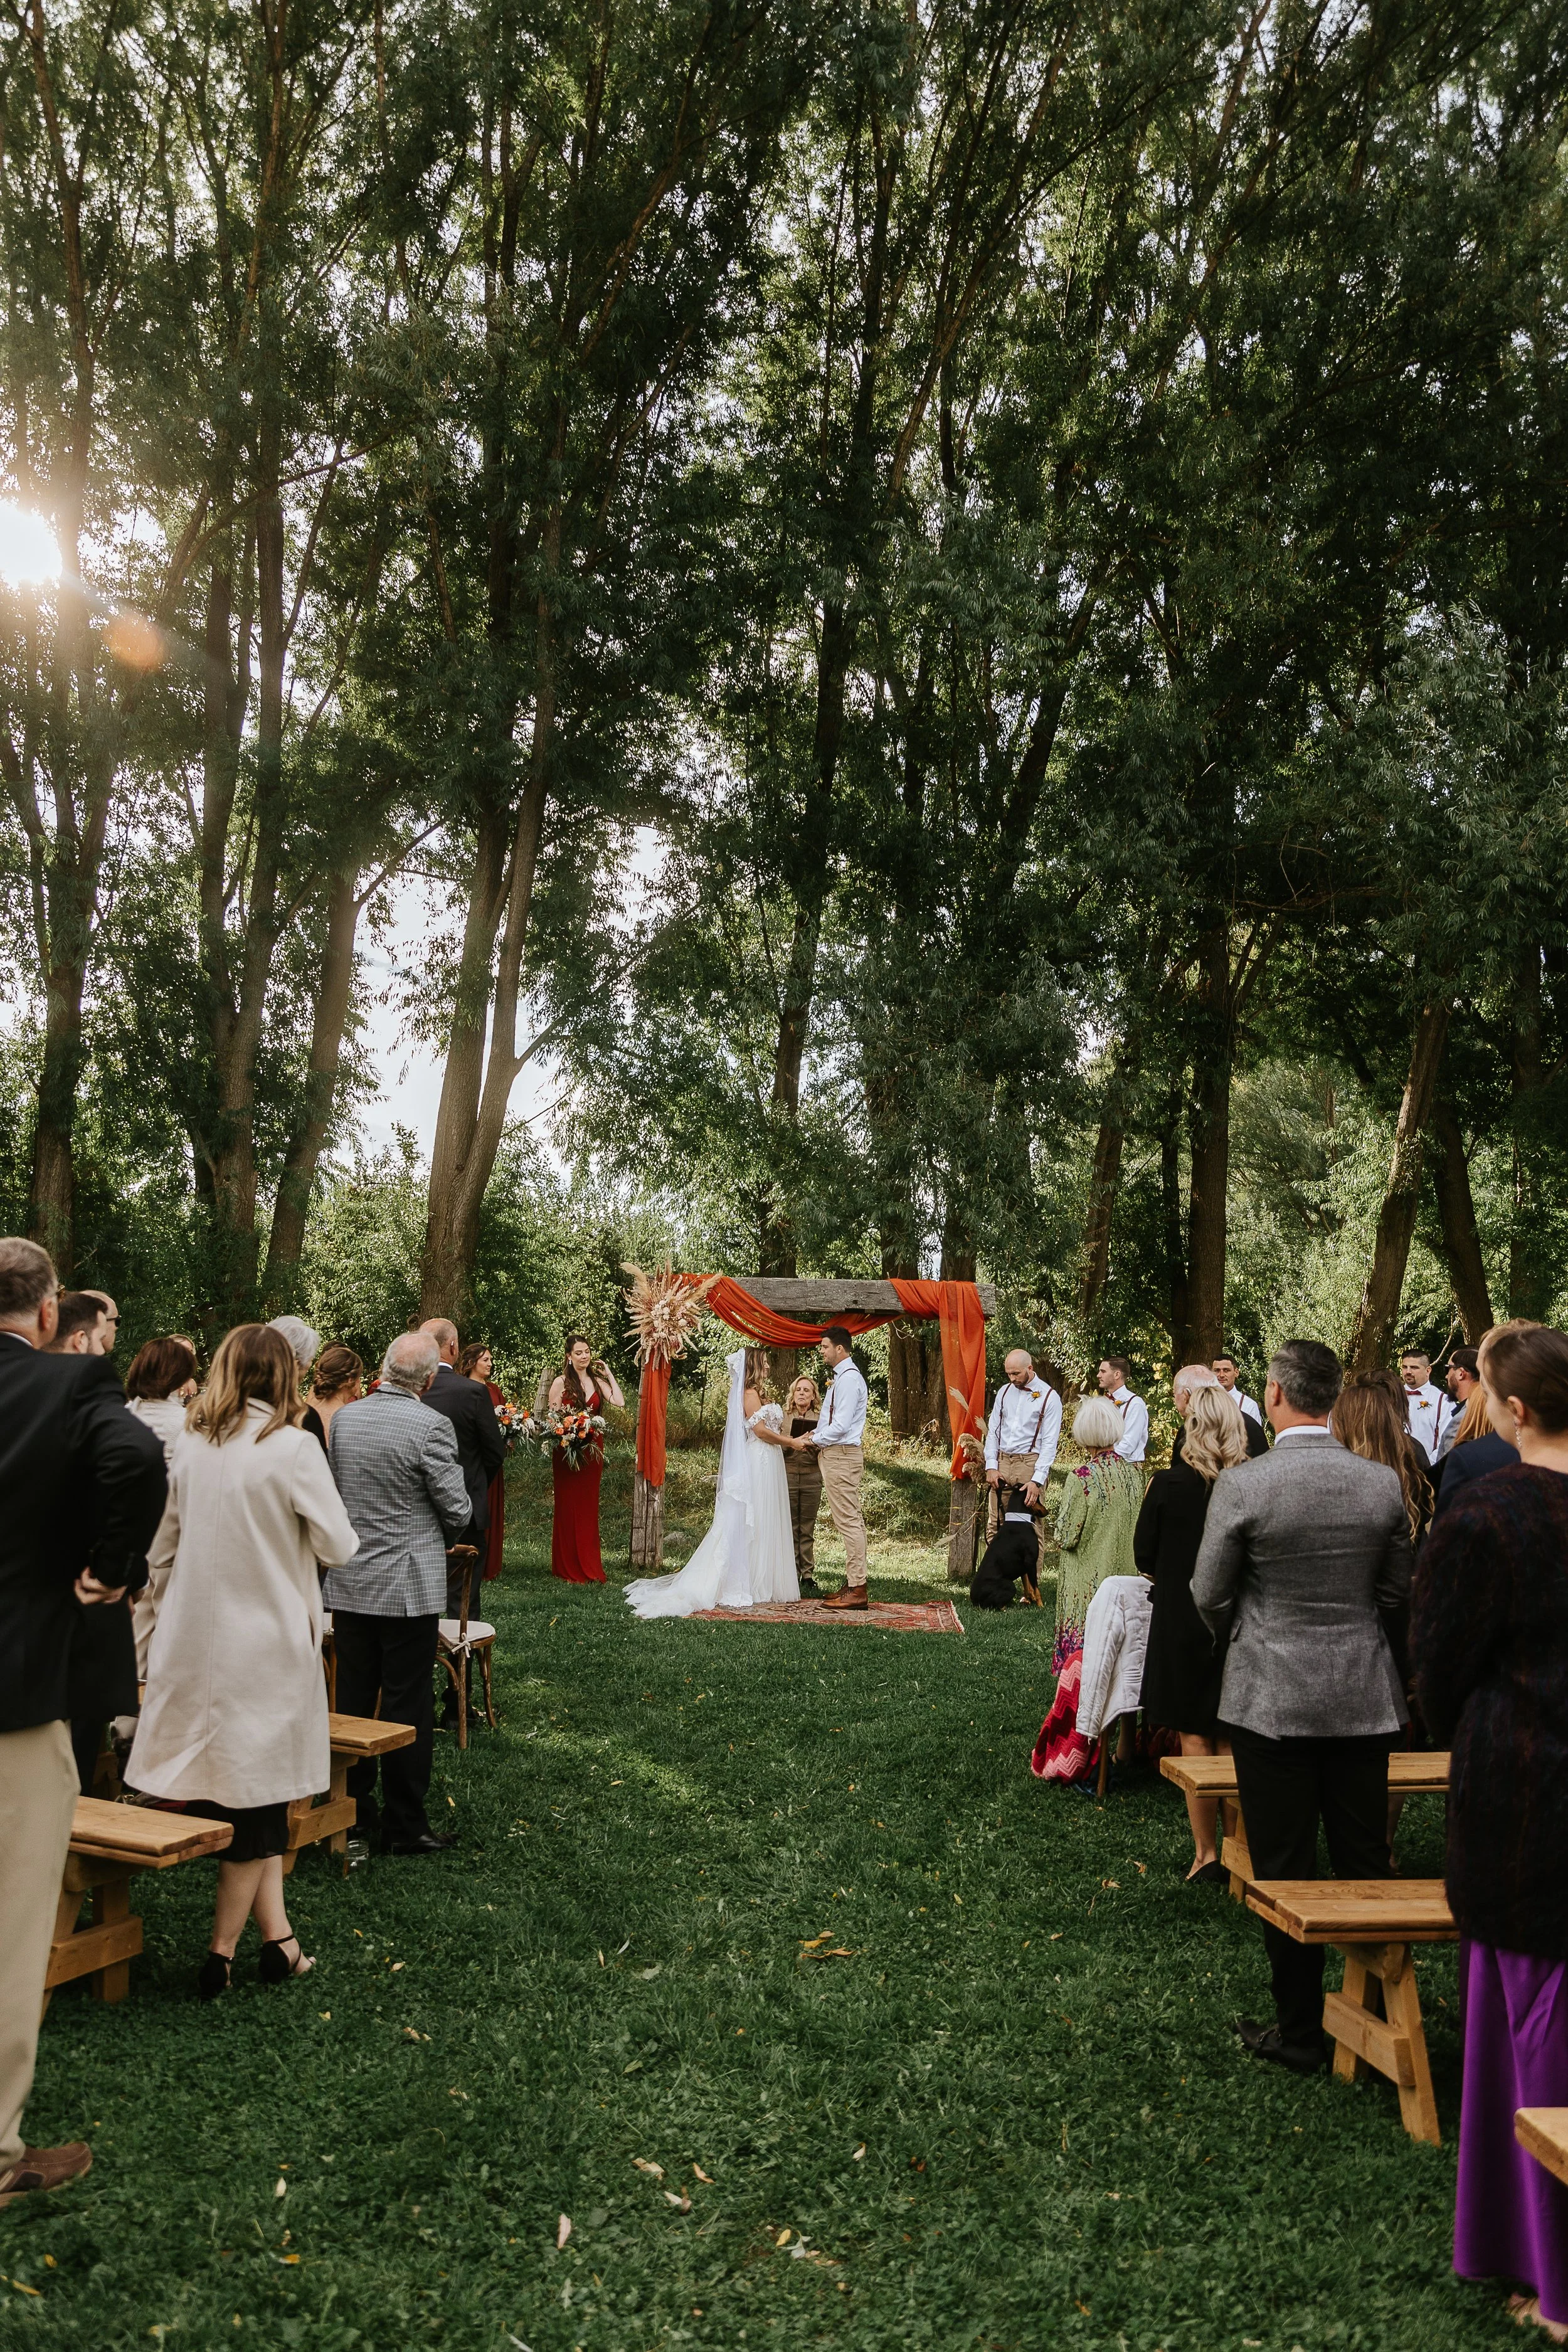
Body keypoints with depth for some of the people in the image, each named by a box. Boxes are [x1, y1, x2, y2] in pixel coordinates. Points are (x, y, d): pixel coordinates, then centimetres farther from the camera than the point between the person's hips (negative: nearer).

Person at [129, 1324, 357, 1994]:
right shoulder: (292, 1446, -14)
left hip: (193, 1641, 5)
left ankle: (277, 1937, 18)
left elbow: (160, 1552, 9)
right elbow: (338, 1545, -11)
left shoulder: (190, 1445, 2)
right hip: (267, 1642, -5)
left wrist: (170, 1621, 21)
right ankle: (221, 1952, 16)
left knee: (255, 1796, 14)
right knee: (257, 1793, 8)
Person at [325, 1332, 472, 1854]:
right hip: (409, 1585, -6)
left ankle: (351, 1809, 25)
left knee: (352, 1700, 15)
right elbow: (458, 1510, -12)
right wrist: (445, 1537, 10)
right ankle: (404, 1826, 10)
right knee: (407, 1708, 3)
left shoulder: (343, 1418, 1)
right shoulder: (430, 1427, -17)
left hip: (348, 1582, 6)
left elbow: (333, 1488, 11)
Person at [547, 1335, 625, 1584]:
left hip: (593, 1449, 4)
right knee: (568, 1507, 1)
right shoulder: (561, 1382, -3)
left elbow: (619, 1401, -7)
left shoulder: (597, 1381, 8)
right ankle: (568, 1569, 8)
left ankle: (589, 1567, 15)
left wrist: (609, 1374, 0)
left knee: (589, 1507, 8)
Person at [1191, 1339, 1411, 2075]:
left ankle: (1299, 2033, 18)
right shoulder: (1382, 1483, -4)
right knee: (1365, 1865, 15)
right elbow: (1396, 1587, 7)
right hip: (1364, 1696, 4)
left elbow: (1210, 1593, -6)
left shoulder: (1241, 1484, -16)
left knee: (1285, 1872, 8)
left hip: (1271, 1697, -3)